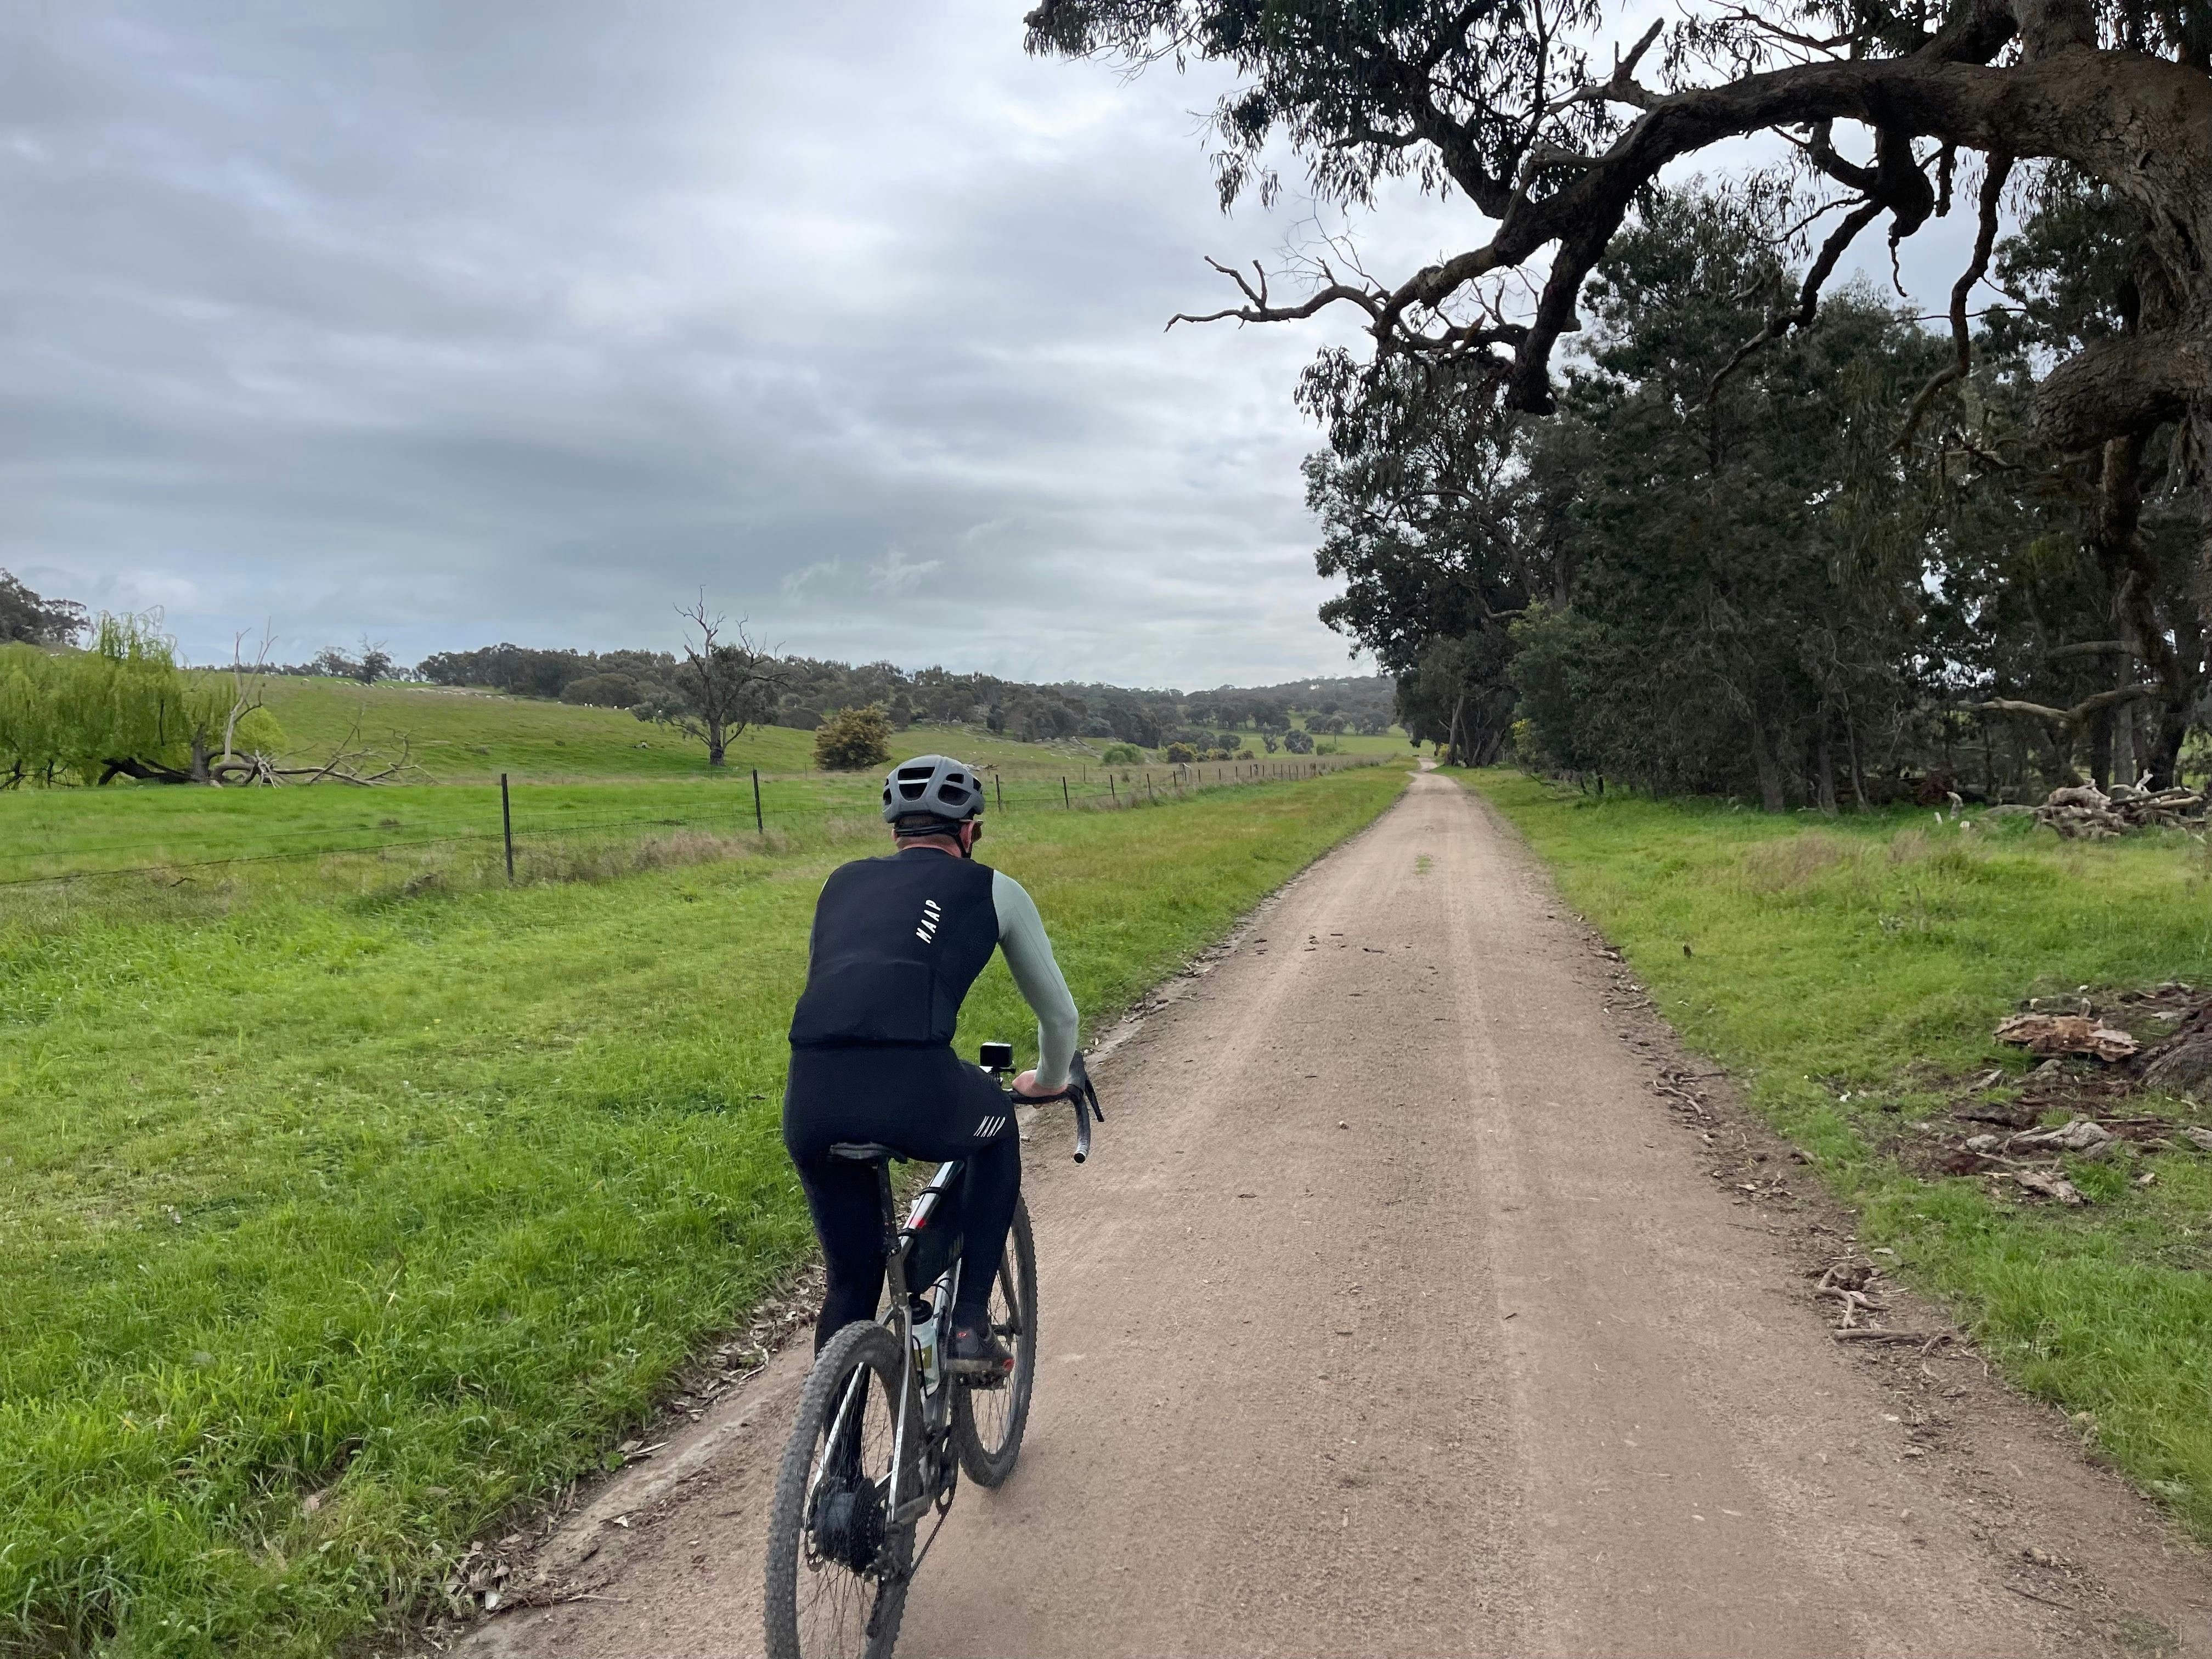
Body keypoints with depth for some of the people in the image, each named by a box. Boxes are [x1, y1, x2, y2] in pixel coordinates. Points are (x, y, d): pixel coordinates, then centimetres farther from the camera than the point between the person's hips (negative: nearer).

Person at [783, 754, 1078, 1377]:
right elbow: (1058, 1012, 31)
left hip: (809, 1098, 3)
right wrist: (1049, 1081, 52)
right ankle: (969, 1329, 27)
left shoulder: (844, 881, 30)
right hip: (916, 1089, -3)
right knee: (998, 1132, 33)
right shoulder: (992, 889, 21)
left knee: (851, 1277, 25)